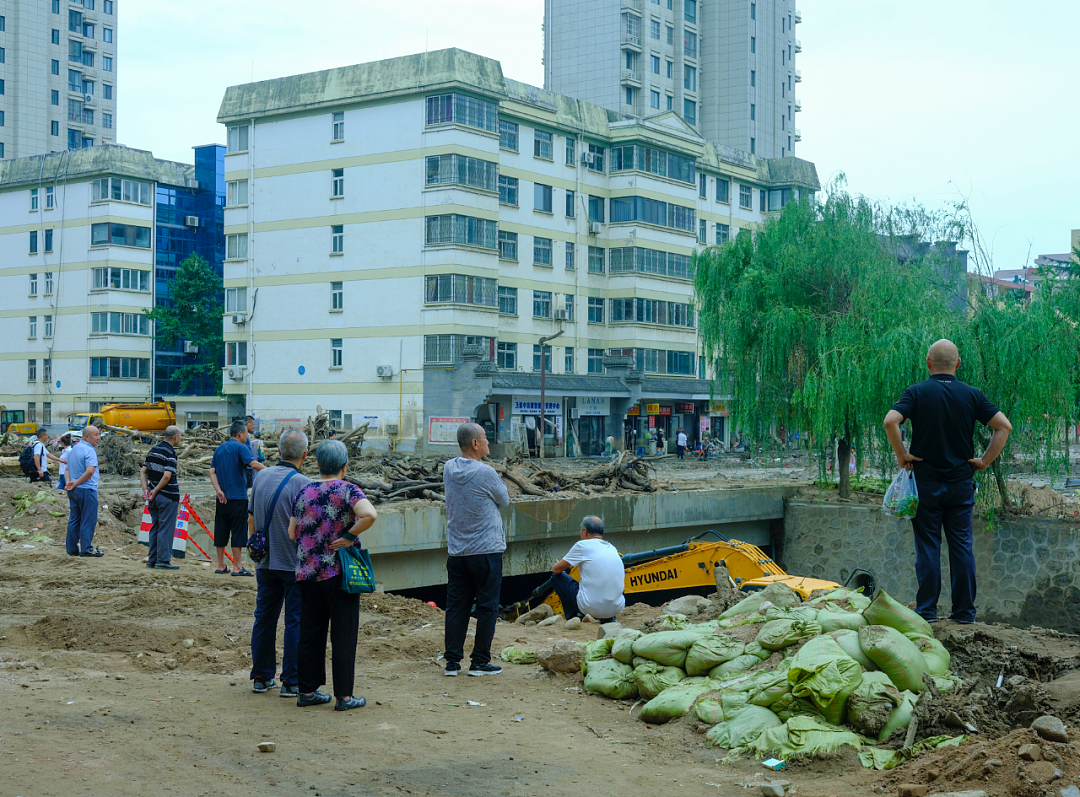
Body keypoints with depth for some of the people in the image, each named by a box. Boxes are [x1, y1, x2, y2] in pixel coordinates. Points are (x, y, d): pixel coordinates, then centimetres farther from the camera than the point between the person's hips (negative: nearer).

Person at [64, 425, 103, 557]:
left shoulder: (73, 449, 15)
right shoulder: (89, 450, -15)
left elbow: (68, 469, 20)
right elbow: (90, 471, -25)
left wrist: (70, 482, 4)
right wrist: (75, 484, -15)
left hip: (74, 491, 9)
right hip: (87, 490, -9)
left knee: (74, 520, 12)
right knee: (88, 520, -2)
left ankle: (72, 549, 16)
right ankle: (86, 549, 0)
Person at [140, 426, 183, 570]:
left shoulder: (153, 450, 11)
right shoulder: (170, 453, -14)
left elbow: (143, 471, 11)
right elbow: (167, 476, -24)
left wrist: (146, 490, 4)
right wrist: (156, 491, -13)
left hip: (154, 496, 8)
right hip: (168, 496, -8)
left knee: (155, 527, 14)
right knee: (166, 528, -3)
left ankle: (152, 559, 17)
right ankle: (163, 560, -3)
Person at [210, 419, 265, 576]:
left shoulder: (219, 449, 13)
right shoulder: (241, 447, -8)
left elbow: (212, 472, 6)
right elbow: (253, 464, -23)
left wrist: (218, 490, -2)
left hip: (222, 498, 7)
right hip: (238, 498, -6)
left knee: (221, 532, 10)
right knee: (238, 532, -2)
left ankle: (221, 566, 15)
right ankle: (237, 567, 0)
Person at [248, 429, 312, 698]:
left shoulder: (261, 477, 4)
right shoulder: (302, 483, -15)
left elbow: (251, 520, 12)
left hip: (266, 562, 6)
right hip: (295, 564, -6)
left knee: (264, 618, 13)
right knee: (295, 621, 2)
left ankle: (261, 677, 19)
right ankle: (291, 681, 4)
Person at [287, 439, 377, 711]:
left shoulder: (304, 492, 7)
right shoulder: (347, 490, -8)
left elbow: (292, 533, 11)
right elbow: (369, 515, -27)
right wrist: (349, 536, -14)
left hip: (306, 573, 5)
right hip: (339, 574, -5)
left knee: (309, 634, 12)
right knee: (343, 635, 1)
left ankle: (307, 691, 17)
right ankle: (344, 696, 4)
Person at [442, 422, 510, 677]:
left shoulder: (448, 469, 3)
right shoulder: (485, 473, -15)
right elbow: (504, 500, -1)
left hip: (456, 551, 6)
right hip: (486, 549, -6)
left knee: (456, 606, 9)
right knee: (487, 606, 4)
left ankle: (452, 661, 11)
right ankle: (480, 661, 7)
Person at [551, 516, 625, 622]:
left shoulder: (583, 545, -3)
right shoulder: (612, 549, 13)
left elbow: (556, 569, 7)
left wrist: (560, 566, 32)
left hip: (591, 608, -5)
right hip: (617, 608, 5)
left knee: (556, 576, 13)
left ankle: (574, 616, 16)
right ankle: (609, 618, 19)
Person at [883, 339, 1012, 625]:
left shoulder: (917, 392, -5)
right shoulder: (971, 395, 2)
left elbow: (890, 421, -19)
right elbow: (1003, 426, -3)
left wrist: (902, 455, -8)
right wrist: (984, 461, 1)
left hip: (926, 481, -2)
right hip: (961, 483, 2)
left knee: (928, 546, 2)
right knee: (962, 545, 6)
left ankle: (926, 610, 3)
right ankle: (965, 612, 8)